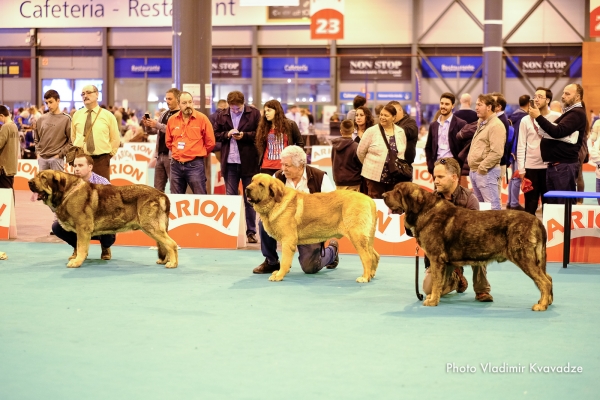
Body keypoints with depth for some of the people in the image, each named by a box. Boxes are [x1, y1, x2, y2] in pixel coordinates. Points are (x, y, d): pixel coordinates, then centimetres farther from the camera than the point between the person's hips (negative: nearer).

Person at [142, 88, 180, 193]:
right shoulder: (164, 114, 17)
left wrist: (157, 125, -20)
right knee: (157, 189, 8)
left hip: (172, 155, -7)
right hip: (160, 155, 8)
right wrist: (148, 126, -1)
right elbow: (153, 131, 20)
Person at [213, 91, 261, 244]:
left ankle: (251, 232, 10)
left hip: (248, 162, -3)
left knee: (249, 199, 5)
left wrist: (244, 135, -15)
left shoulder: (254, 113, -3)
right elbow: (215, 134, 8)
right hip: (229, 162, 3)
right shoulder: (222, 115, 5)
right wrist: (227, 134, -10)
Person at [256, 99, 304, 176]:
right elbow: (260, 145, 14)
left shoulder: (290, 124, 2)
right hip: (266, 168, 3)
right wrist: (260, 161, 4)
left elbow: (300, 143, 6)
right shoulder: (264, 126, 11)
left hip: (284, 167, -3)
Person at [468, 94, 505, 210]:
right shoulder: (481, 123, 18)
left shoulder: (496, 125, -13)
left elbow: (496, 153, -21)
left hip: (487, 172, -10)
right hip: (474, 171, 10)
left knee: (492, 206, -9)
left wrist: (482, 167, -18)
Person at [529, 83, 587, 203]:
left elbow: (557, 132, -23)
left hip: (564, 165, -10)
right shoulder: (570, 112, 22)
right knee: (553, 203, 10)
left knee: (565, 204, -8)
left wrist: (538, 117, -19)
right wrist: (543, 133, 6)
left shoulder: (577, 113, -12)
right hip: (555, 165, 10)